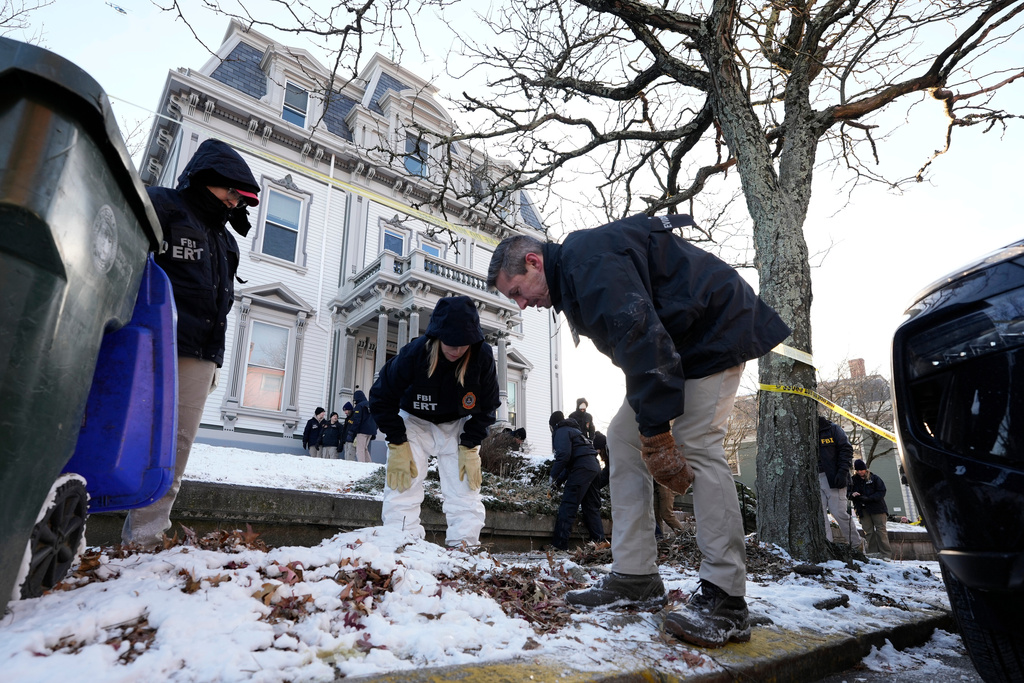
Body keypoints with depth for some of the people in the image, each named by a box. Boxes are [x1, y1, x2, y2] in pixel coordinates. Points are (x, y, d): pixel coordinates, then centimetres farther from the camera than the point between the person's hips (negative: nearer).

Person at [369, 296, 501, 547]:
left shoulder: (483, 357, -26)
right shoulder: (413, 354, -31)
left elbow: (486, 407, -9)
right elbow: (382, 398, -14)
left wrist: (469, 448, -14)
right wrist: (397, 446, -17)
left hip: (458, 426, 2)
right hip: (414, 423, -1)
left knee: (466, 493, -3)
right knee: (402, 488, -11)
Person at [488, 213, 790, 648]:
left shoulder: (588, 258, -22)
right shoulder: (573, 278, 11)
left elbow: (639, 335, -32)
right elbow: (629, 345, 10)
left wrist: (656, 431, -31)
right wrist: (650, 425, 4)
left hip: (714, 329, -10)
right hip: (675, 342, 10)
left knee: (698, 447, -20)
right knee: (623, 437, 1)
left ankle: (725, 601, -13)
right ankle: (635, 578, 3)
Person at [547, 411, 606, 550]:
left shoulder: (561, 431, 3)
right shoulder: (574, 430, 31)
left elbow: (564, 455, -14)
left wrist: (553, 475, -3)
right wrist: (559, 481, 27)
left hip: (582, 468, -9)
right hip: (595, 467, 9)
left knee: (567, 506, -8)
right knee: (592, 508, 13)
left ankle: (559, 544, -10)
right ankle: (600, 543, 13)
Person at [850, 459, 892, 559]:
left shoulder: (875, 478, 3)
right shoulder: (854, 480, 10)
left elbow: (882, 492, -4)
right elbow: (848, 493, 12)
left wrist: (869, 498, -17)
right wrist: (852, 494, -13)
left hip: (877, 507, -2)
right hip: (863, 510, 2)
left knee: (880, 530, -6)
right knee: (868, 531, -1)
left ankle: (885, 554, -4)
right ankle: (872, 552, 2)